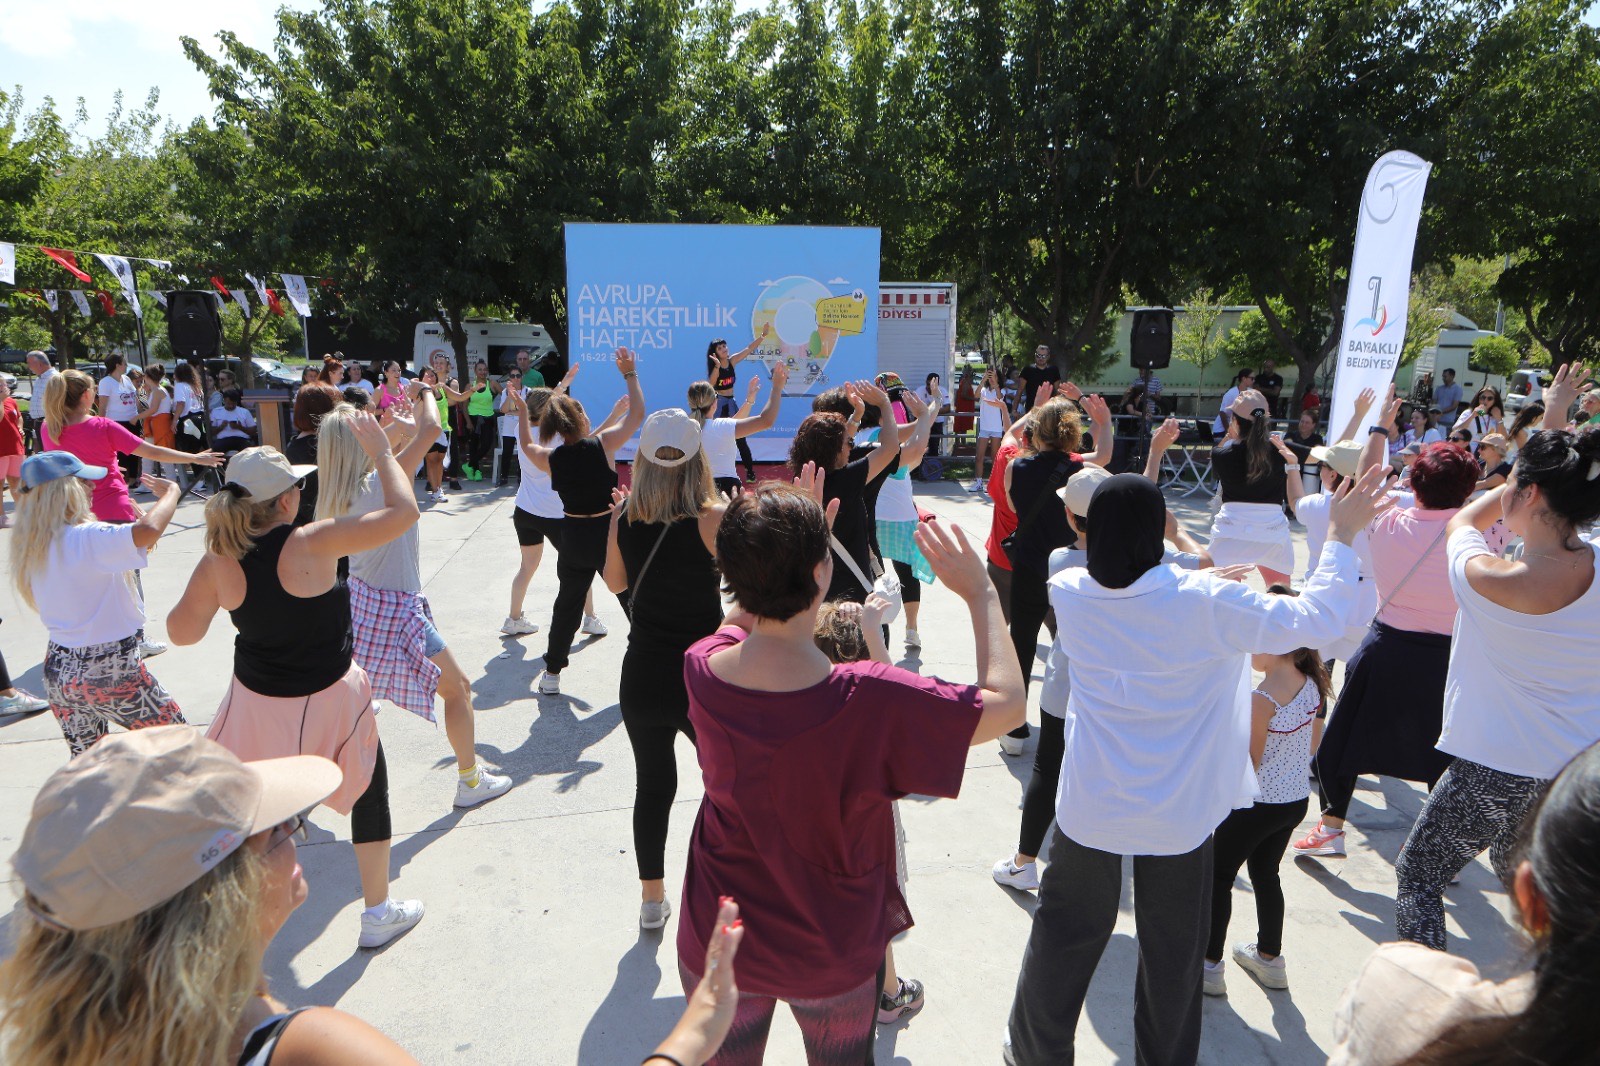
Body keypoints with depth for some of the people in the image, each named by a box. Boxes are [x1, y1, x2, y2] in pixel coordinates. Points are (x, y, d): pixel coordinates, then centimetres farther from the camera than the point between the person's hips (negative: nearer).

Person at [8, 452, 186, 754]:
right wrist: (171, 492, -22)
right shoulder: (84, 539, -23)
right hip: (110, 673, -8)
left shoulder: (31, 546, 4)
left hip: (58, 670, 8)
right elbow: (149, 529, -39)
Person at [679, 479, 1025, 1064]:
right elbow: (1008, 703, -19)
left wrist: (787, 546, 2)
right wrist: (981, 593, -11)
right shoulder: (872, 701, -33)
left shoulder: (701, 669, -21)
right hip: (831, 958, -3)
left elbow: (747, 611, 4)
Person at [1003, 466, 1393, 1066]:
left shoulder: (1068, 592, -11)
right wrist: (1342, 535, -3)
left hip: (1090, 807, 2)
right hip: (1178, 814, -2)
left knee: (1064, 937, 19)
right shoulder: (1205, 601, -20)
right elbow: (1317, 620, -12)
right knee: (1173, 951, 20)